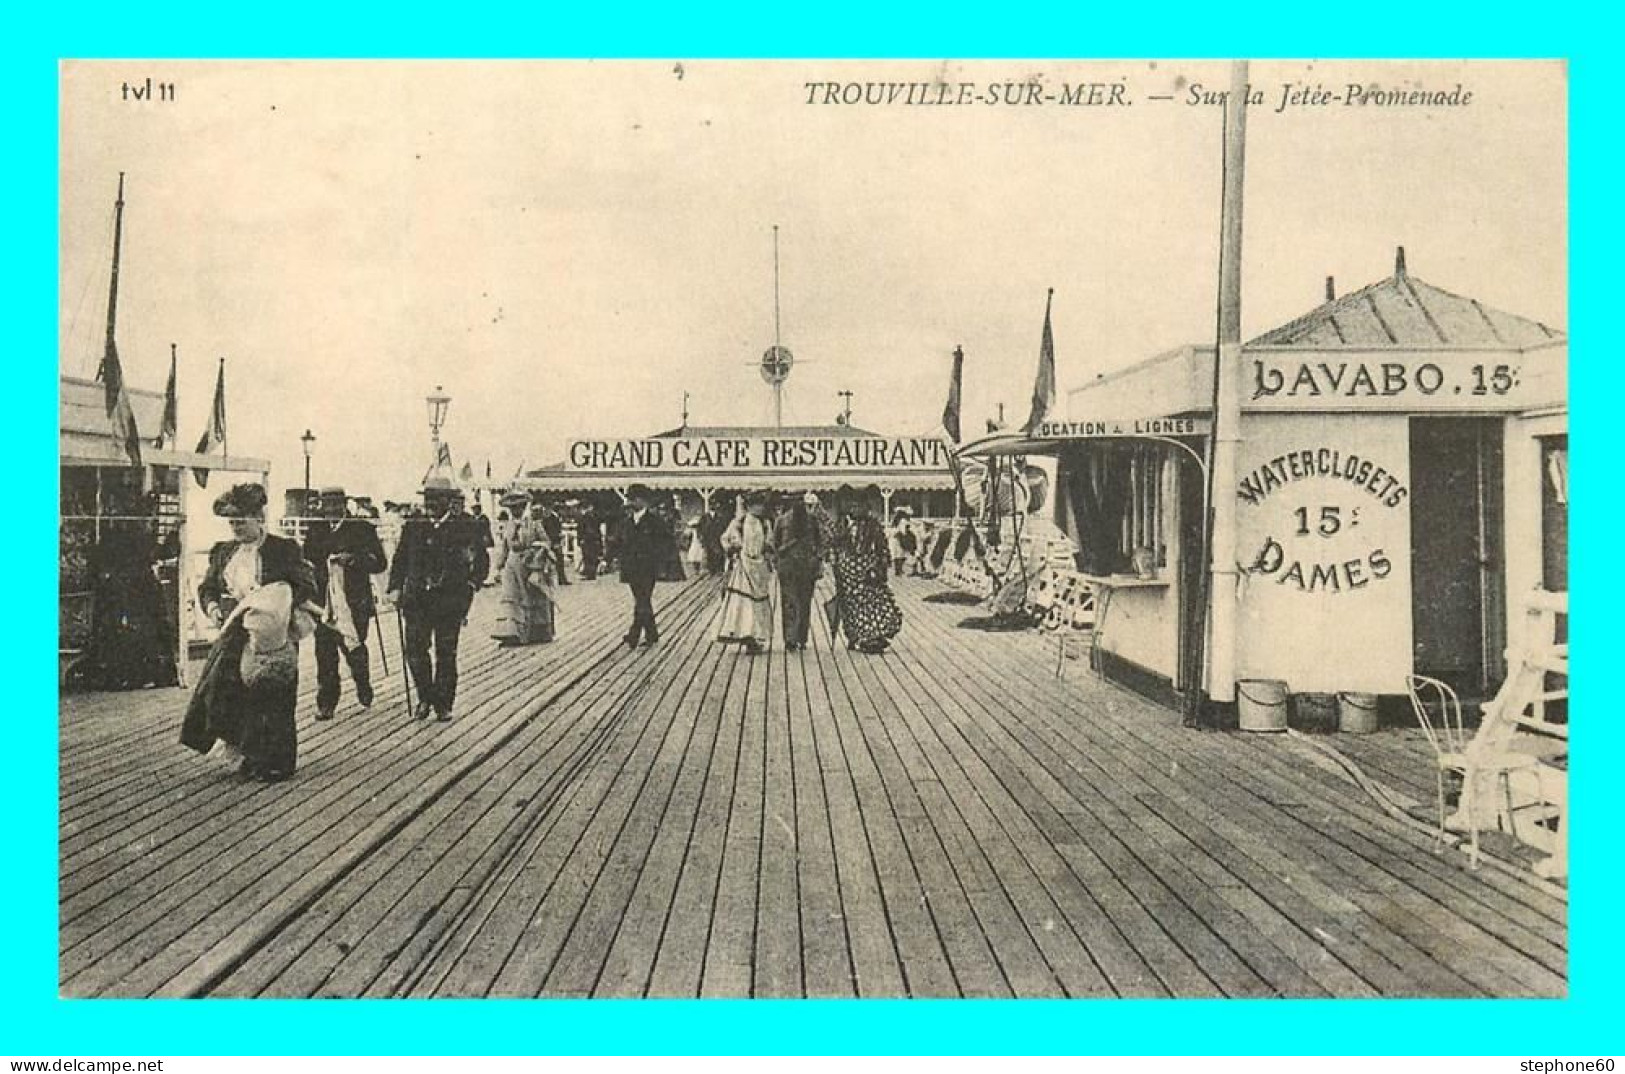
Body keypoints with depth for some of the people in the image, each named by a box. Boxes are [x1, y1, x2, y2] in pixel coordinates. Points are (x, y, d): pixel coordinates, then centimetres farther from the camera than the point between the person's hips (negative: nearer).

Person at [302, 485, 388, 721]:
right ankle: (326, 703, 8)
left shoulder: (362, 528, 4)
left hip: (354, 603, -2)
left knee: (355, 649, 2)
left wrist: (354, 559, -16)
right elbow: (306, 562, 22)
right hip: (323, 603, 2)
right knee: (325, 653, 0)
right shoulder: (315, 531, 13)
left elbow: (380, 563, -1)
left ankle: (364, 690, 29)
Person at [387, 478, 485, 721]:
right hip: (417, 598, 2)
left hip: (450, 598, -2)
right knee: (415, 650, -4)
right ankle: (425, 697, 16)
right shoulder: (414, 527, 10)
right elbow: (400, 560, 14)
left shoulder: (464, 525, 2)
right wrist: (395, 587, 3)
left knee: (446, 654, 4)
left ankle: (443, 704, 16)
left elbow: (481, 557, 5)